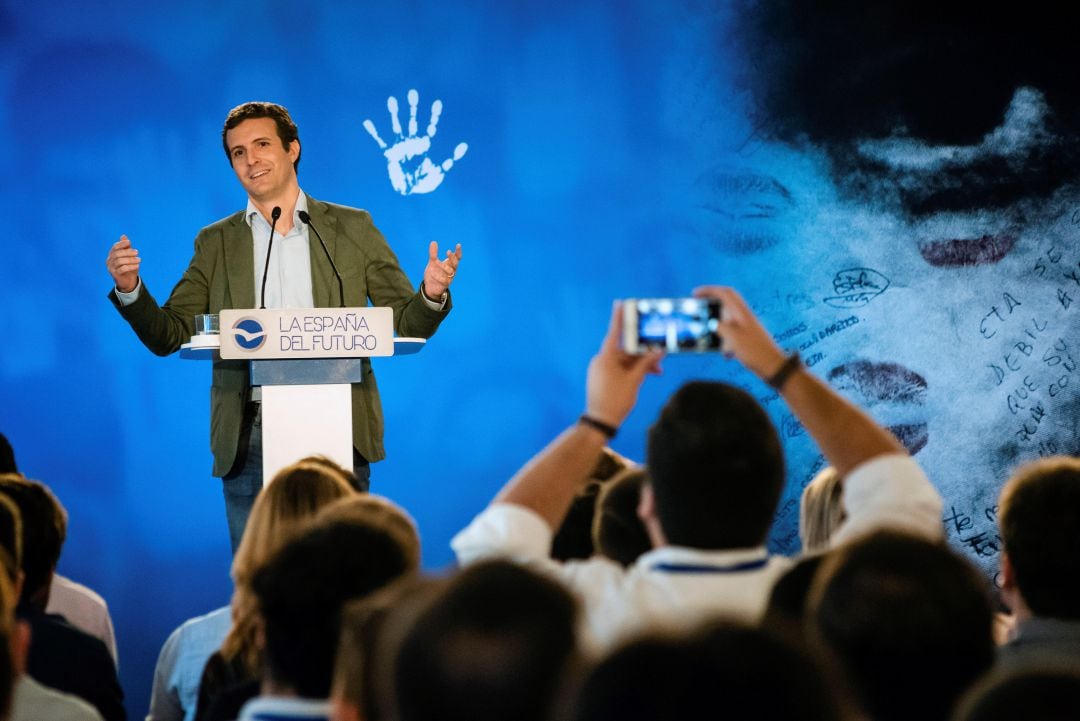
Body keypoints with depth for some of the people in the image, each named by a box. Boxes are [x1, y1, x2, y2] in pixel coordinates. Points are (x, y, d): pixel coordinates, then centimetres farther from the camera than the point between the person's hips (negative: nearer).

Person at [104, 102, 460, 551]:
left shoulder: (352, 228, 10)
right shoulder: (216, 243, 13)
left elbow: (407, 324, 8)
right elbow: (169, 336, 9)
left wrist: (432, 295, -14)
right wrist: (130, 290, -9)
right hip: (250, 437, 1)